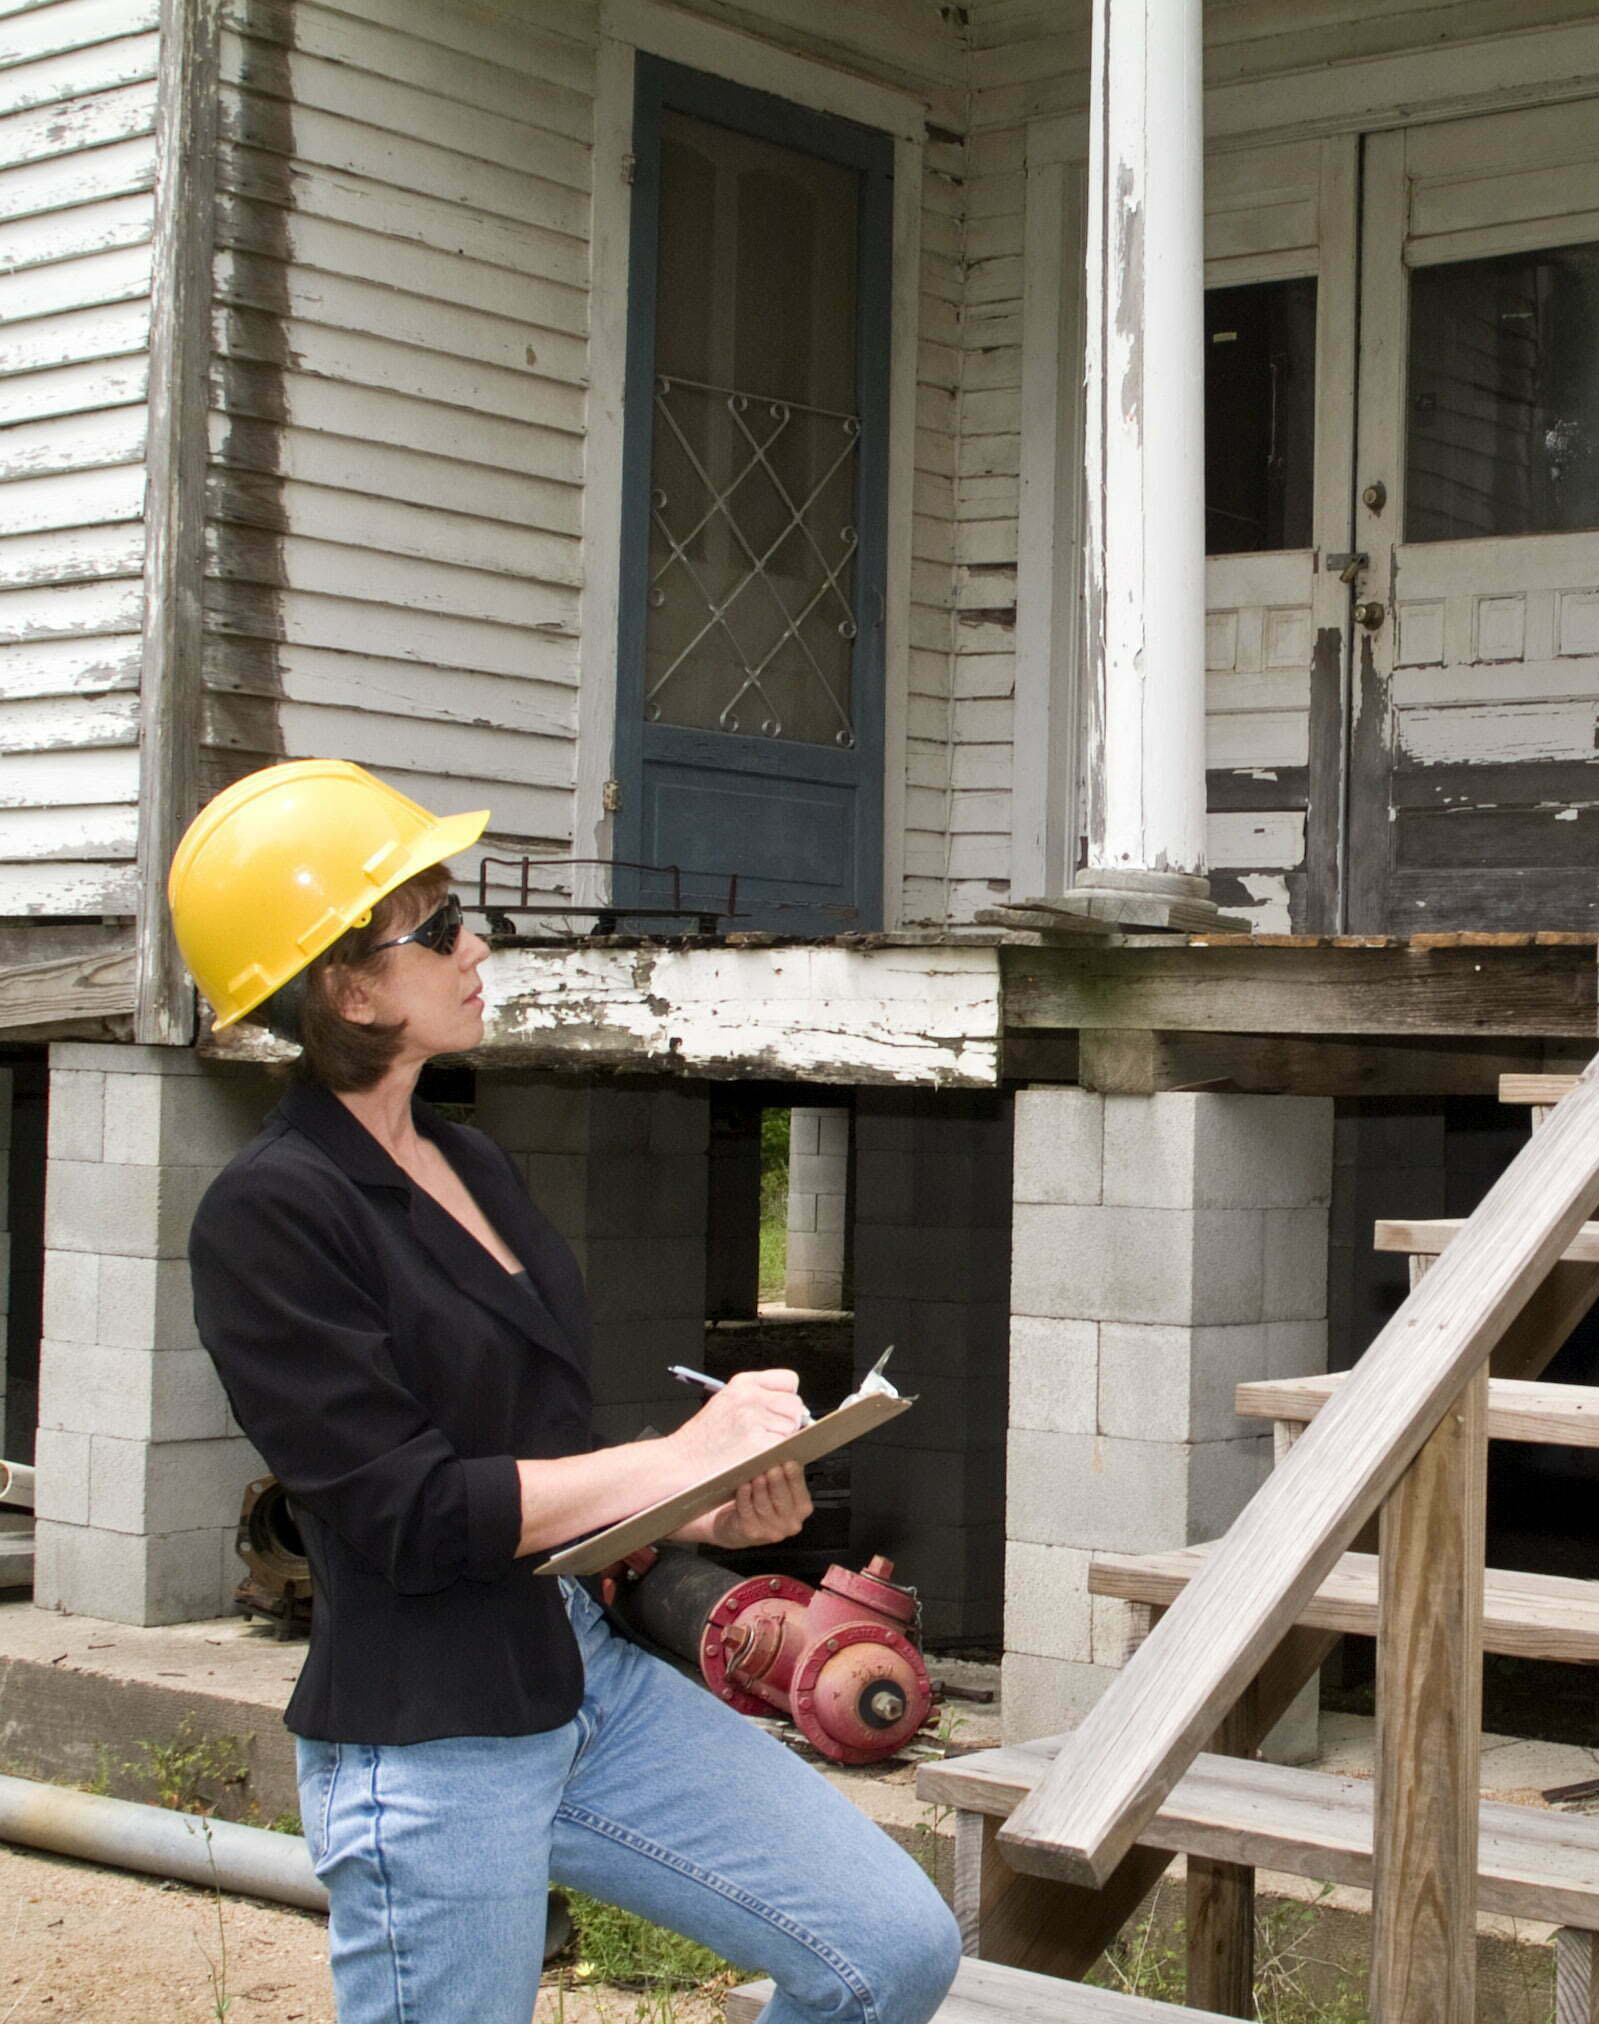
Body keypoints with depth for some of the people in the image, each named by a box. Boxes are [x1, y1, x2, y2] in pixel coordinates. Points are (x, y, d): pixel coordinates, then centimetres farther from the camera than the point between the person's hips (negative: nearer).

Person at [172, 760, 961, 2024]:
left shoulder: (473, 1168, 12)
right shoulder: (269, 1217, -15)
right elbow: (409, 1514, -19)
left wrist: (716, 1516, -2)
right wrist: (682, 1455, -14)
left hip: (594, 1677, 8)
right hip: (426, 1744, -8)